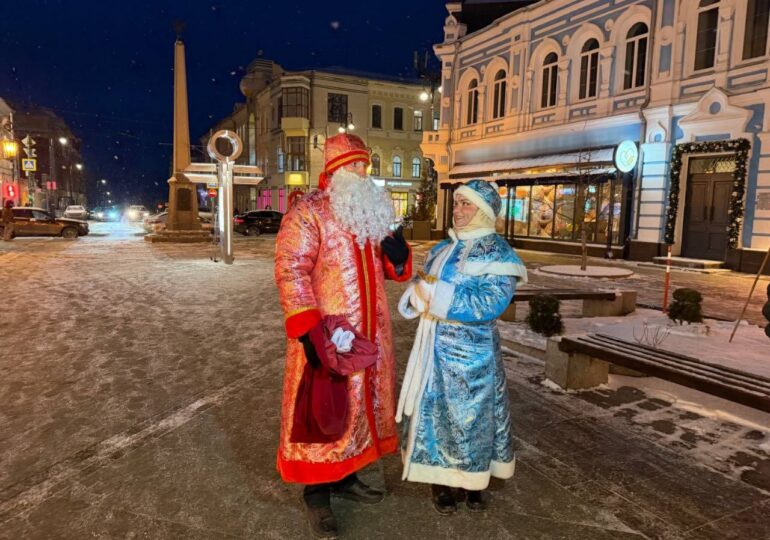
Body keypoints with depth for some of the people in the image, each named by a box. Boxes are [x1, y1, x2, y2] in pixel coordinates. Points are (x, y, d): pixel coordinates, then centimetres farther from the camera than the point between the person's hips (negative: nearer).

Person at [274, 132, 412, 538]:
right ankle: (316, 491, 22)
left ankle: (345, 476, 36)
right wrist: (308, 329, -26)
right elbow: (291, 271, -17)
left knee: (363, 401, 16)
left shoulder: (373, 212, 13)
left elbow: (391, 270, 19)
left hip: (370, 333, 7)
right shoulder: (307, 212, -9)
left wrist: (399, 256, -6)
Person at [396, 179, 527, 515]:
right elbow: (422, 285, 10)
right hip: (435, 346, 5)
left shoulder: (498, 253, -9)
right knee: (434, 409, 11)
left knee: (471, 413, 9)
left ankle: (474, 480, 31)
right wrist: (418, 292, -15)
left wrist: (436, 293, -22)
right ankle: (440, 480, 29)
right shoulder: (444, 248, 9)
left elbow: (490, 304, -21)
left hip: (471, 351, -5)